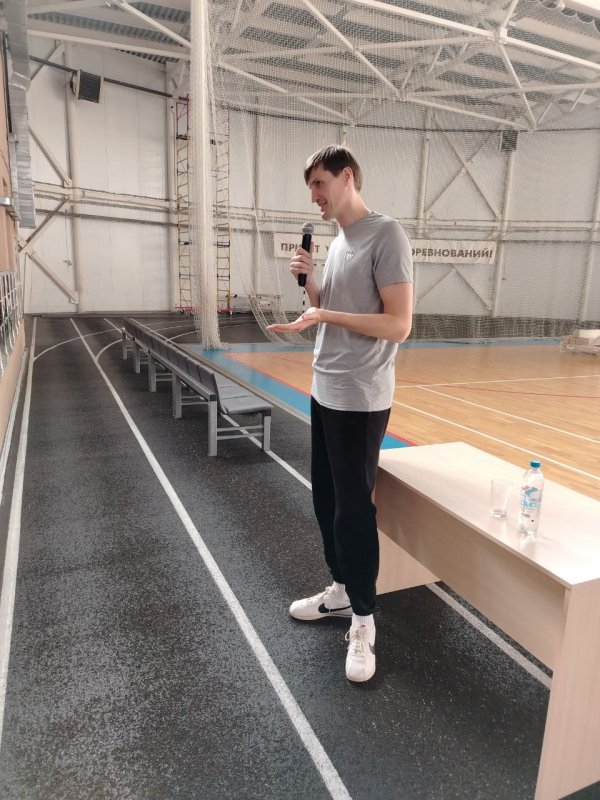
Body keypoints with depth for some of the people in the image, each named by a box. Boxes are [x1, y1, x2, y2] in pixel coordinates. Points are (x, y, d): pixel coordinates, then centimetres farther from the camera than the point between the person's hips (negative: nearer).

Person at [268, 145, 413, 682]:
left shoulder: (387, 235, -13)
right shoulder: (338, 240, 14)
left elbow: (399, 325, -20)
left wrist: (322, 315, -21)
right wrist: (307, 281, 2)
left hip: (359, 400, -9)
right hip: (324, 393, 9)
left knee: (353, 508, -1)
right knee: (326, 499, 16)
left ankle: (363, 620, 17)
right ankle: (341, 589, 34)